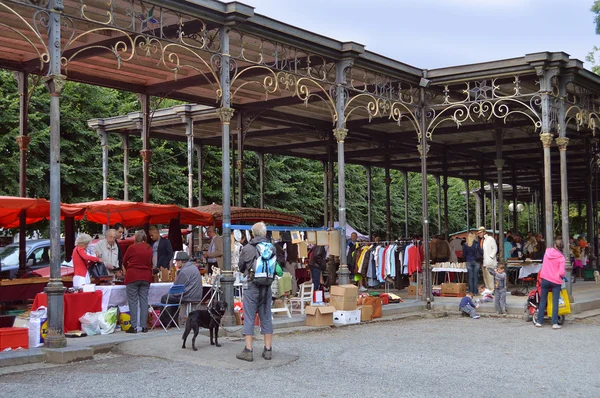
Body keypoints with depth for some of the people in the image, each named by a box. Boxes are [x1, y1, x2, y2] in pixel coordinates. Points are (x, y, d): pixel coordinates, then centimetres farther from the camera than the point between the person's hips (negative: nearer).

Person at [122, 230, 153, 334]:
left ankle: (134, 326, -3)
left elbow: (124, 262, 7)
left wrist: (128, 270, 26)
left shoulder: (132, 248, -5)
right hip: (146, 277, 4)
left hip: (132, 276, -4)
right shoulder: (150, 249, 6)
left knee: (133, 302, 0)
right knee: (144, 301, 7)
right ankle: (144, 326, 6)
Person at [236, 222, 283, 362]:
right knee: (266, 318, 10)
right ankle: (268, 350, 15)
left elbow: (241, 268, 5)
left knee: (249, 319, 2)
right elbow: (276, 268, 6)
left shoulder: (247, 249, -7)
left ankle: (248, 351, 1)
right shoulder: (272, 248, 0)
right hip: (267, 287, 3)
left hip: (251, 287, -3)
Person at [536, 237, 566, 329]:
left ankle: (539, 321, 13)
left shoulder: (547, 251, 0)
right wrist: (562, 276, 6)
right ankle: (555, 323, -3)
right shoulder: (561, 257, -10)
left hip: (545, 279, 3)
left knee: (543, 301, 11)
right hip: (556, 281, -3)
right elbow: (561, 272, -15)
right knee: (555, 302, 1)